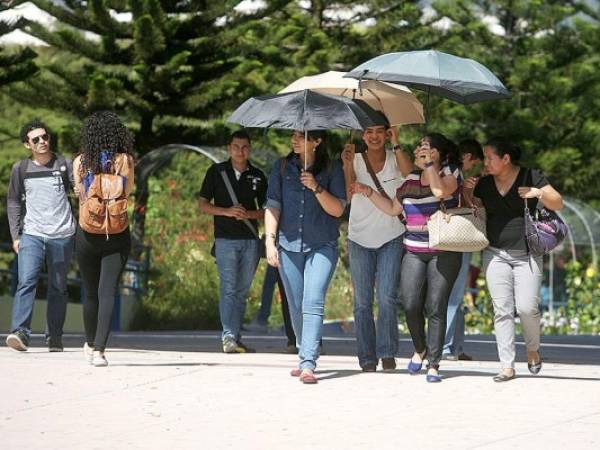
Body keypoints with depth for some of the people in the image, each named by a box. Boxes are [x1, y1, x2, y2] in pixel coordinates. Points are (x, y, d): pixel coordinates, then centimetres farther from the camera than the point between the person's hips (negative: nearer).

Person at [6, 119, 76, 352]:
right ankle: (20, 333, -26)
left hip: (62, 236, 0)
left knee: (58, 287, 6)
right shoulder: (21, 169, 8)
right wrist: (15, 235, 7)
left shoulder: (64, 164, 5)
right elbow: (13, 202, 13)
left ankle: (55, 338, 13)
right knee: (26, 282, -16)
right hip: (31, 234, 0)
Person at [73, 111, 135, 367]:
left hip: (87, 235, 1)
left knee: (90, 292, 17)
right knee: (107, 292, -4)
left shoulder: (81, 162, -4)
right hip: (117, 236, -1)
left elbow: (79, 194, 7)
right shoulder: (124, 161, -6)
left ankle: (90, 344, 32)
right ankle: (99, 350, -16)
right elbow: (127, 193, 7)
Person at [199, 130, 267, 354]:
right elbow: (203, 204, 4)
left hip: (250, 240, 3)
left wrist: (248, 214, -9)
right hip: (225, 239, -3)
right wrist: (227, 212, -12)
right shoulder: (217, 172, 4)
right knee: (228, 289, -13)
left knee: (242, 291, 7)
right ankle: (228, 337, -19)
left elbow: (266, 211, 12)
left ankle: (236, 338, 13)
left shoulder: (258, 176, 9)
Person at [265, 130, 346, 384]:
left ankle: (308, 364, -23)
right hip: (289, 246, 3)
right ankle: (303, 357, 24)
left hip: (322, 247, -3)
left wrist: (316, 187, -18)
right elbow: (272, 205, 6)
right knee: (296, 306, 7)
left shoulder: (332, 169, -1)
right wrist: (270, 241, -3)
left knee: (313, 302, -16)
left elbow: (338, 210, -5)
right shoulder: (283, 168, 6)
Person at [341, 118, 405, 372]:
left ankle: (387, 352, -6)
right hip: (360, 239, 1)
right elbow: (349, 194, -15)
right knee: (362, 302, 2)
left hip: (391, 239, -1)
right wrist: (347, 164, -29)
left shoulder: (395, 160, 0)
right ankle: (367, 358, 6)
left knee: (387, 298, -11)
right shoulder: (355, 160, 0)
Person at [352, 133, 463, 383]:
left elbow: (440, 191, -20)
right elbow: (393, 209, 22)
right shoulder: (411, 180, 16)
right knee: (411, 305, -7)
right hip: (414, 251, 4)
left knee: (435, 308, -7)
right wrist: (368, 193, 13)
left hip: (444, 252, -4)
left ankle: (433, 364, -1)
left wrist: (430, 164, -11)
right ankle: (420, 349, 19)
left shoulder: (450, 173, 1)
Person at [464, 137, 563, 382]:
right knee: (502, 309, -3)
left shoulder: (531, 177, -4)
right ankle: (507, 366, 0)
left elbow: (558, 204, -3)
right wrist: (467, 194, -1)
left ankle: (533, 349, 19)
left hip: (527, 255, -3)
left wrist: (539, 193, -22)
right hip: (496, 254, 3)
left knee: (527, 307, -10)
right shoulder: (484, 184, 8)